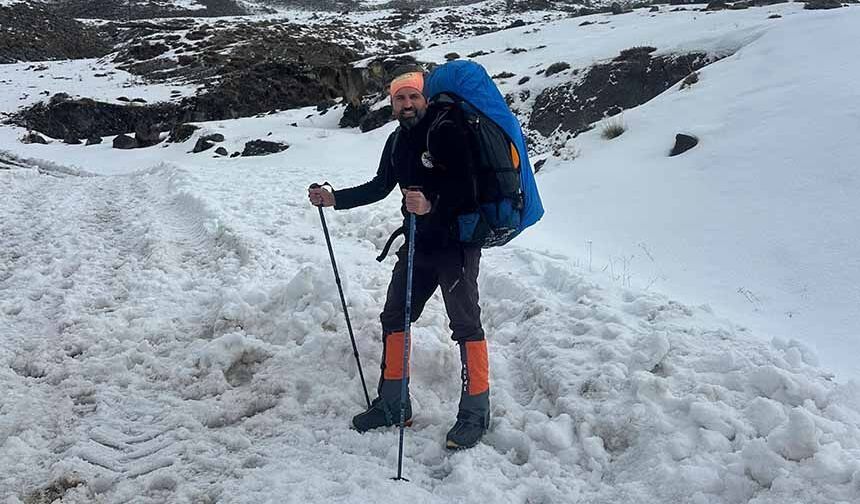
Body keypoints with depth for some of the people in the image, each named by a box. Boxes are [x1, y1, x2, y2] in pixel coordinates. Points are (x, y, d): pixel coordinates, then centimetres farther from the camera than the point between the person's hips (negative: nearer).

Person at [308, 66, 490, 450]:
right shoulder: (398, 141, 10)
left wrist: (432, 206, -38)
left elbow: (465, 187, -23)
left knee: (466, 325, -5)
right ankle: (392, 404, 23)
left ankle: (475, 414, 5)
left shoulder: (447, 129, -14)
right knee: (394, 318, 11)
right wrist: (334, 199, 11)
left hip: (455, 241, -8)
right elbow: (380, 187, 20)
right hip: (418, 242, 8)